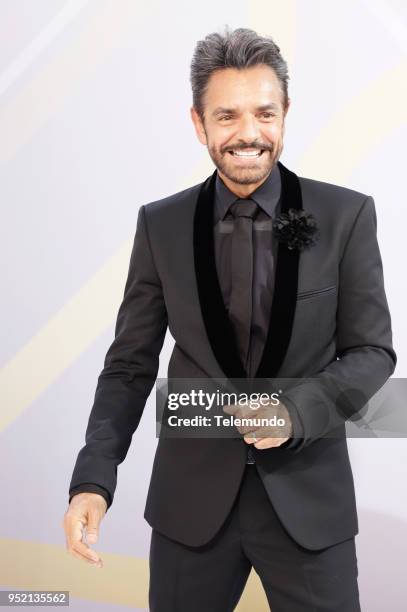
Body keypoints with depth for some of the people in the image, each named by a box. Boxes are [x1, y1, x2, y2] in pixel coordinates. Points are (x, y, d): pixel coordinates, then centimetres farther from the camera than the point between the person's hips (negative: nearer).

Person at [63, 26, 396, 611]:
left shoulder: (347, 216, -6)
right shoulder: (161, 224, -2)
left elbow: (373, 351, -1)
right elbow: (130, 364, 1)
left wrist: (296, 410, -19)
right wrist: (93, 478, -12)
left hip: (308, 496, -1)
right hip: (192, 496, 1)